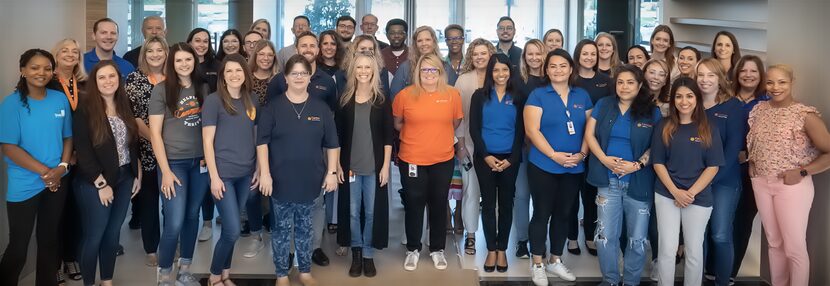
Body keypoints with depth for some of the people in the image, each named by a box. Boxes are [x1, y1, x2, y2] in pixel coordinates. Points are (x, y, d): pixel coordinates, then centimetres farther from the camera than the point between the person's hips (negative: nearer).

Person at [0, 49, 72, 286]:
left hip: (57, 182, 4)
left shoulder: (60, 100, 2)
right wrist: (45, 172, -17)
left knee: (50, 240, 16)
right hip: (24, 186, -4)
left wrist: (63, 166, -8)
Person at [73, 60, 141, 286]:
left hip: (124, 179, 5)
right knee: (94, 236, 3)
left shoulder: (125, 107, 7)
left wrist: (137, 174, 10)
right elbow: (83, 151, -14)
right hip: (95, 183, -5)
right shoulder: (85, 110, -10)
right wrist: (101, 184, -15)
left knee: (113, 234, 13)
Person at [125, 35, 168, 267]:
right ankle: (150, 249, 17)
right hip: (146, 149, -2)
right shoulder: (134, 78, 0)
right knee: (148, 200, 4)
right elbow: (130, 115, -6)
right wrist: (153, 137, -14)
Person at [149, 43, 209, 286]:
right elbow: (155, 133, -7)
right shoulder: (162, 90, -5)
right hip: (173, 163, -4)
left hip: (200, 162, 4)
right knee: (174, 223, -7)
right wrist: (165, 171, -12)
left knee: (192, 216, 12)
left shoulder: (203, 88, 7)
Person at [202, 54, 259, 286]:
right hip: (223, 174, -5)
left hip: (245, 173, 5)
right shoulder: (213, 101, -7)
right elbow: (207, 141, -9)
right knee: (233, 230, -6)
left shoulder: (251, 101, 8)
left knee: (230, 229, 13)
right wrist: (214, 176, -13)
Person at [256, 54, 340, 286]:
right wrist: (265, 173, -13)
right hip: (281, 179, -2)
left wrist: (332, 172, 0)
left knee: (304, 226, 14)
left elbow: (332, 144, 5)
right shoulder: (273, 106, -2)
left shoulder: (321, 108, 3)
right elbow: (262, 142, -6)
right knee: (282, 227, 7)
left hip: (310, 179, 2)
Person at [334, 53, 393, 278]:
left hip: (375, 166, -1)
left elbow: (388, 136, -1)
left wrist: (386, 165, -6)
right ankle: (356, 253, 21)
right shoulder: (344, 100, 3)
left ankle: (368, 254, 19)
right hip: (350, 166, 1)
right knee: (352, 211, 7)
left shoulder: (382, 101, 0)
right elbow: (337, 135, 5)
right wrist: (337, 164, 0)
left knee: (372, 211, 5)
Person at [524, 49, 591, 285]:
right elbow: (532, 130, -13)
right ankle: (537, 264, 15)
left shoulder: (582, 96, 9)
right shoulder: (537, 95, -5)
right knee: (542, 214, 3)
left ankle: (555, 260, 28)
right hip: (543, 166, -4)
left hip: (574, 168, 5)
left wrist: (582, 153, -8)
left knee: (564, 214, 13)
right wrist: (554, 155, -20)